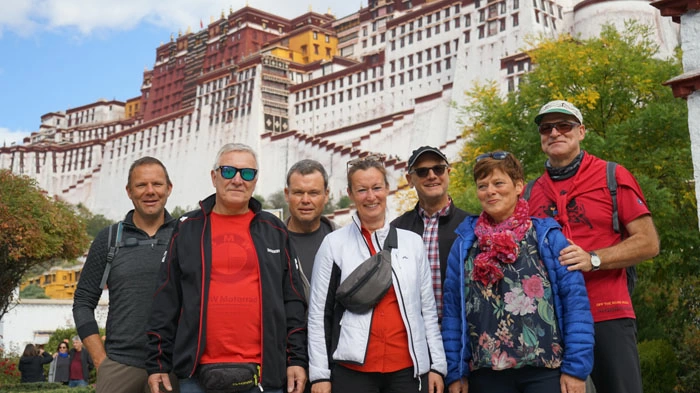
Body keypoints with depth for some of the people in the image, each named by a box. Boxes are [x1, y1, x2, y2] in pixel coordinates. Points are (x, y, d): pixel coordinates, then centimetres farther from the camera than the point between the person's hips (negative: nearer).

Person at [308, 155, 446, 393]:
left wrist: (436, 365, 4)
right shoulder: (333, 244, 1)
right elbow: (319, 313, 1)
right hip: (353, 369, -2)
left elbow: (428, 309, 9)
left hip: (408, 368, 2)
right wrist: (320, 374, -3)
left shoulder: (413, 242, 7)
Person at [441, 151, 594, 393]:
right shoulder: (464, 243, 8)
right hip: (486, 372, 2)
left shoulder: (547, 236, 2)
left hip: (545, 370, -2)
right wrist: (455, 372, 1)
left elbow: (575, 301, -3)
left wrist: (576, 367, -9)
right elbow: (452, 309, 6)